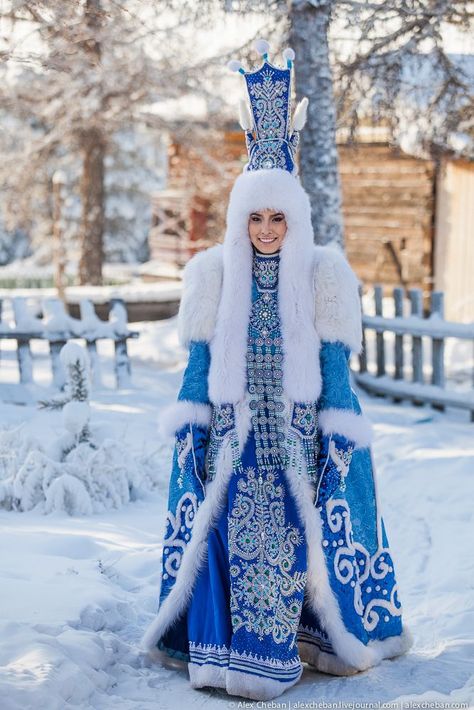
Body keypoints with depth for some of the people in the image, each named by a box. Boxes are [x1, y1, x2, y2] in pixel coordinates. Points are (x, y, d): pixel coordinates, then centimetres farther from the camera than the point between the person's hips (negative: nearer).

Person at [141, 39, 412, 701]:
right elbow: (199, 358, 5)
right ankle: (230, 650, 10)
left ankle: (291, 644, 16)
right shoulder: (216, 272, 2)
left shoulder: (322, 273, -1)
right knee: (230, 530, -2)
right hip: (232, 434, 1)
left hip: (298, 434, -1)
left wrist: (339, 439, -4)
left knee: (294, 533, 0)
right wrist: (189, 428, 1)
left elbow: (335, 363, 0)